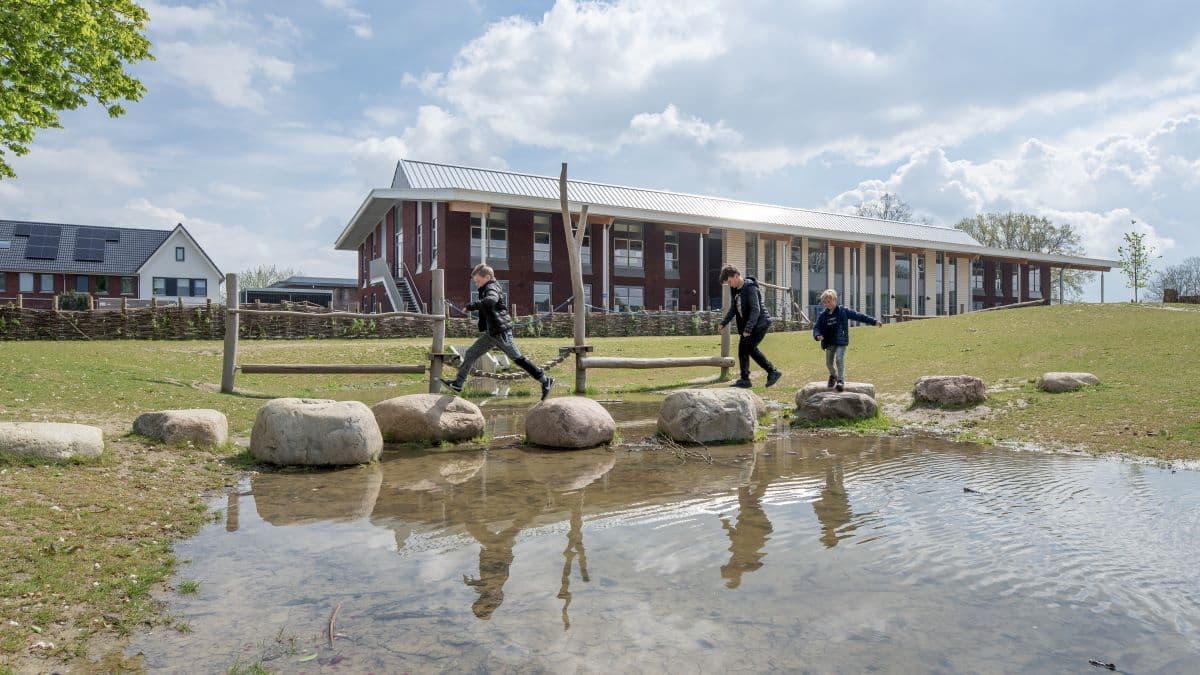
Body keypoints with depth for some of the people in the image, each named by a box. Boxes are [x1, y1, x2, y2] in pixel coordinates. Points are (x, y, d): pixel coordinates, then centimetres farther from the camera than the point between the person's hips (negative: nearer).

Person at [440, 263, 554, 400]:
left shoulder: (491, 287, -12)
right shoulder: (486, 289, 18)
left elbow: (491, 300, -37)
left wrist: (471, 306, -31)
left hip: (501, 332, -10)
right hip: (492, 333, 10)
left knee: (517, 358, -6)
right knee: (471, 354, 8)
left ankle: (545, 381, 2)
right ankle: (457, 384, 13)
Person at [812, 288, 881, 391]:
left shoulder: (843, 311, -2)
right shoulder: (823, 315, 4)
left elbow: (858, 316, 0)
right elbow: (816, 327, 5)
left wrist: (873, 321, -1)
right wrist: (817, 335, -18)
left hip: (841, 341, -4)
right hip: (829, 342, 4)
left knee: (839, 359, -20)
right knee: (829, 362, 12)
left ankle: (841, 380, -13)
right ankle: (833, 375, 40)